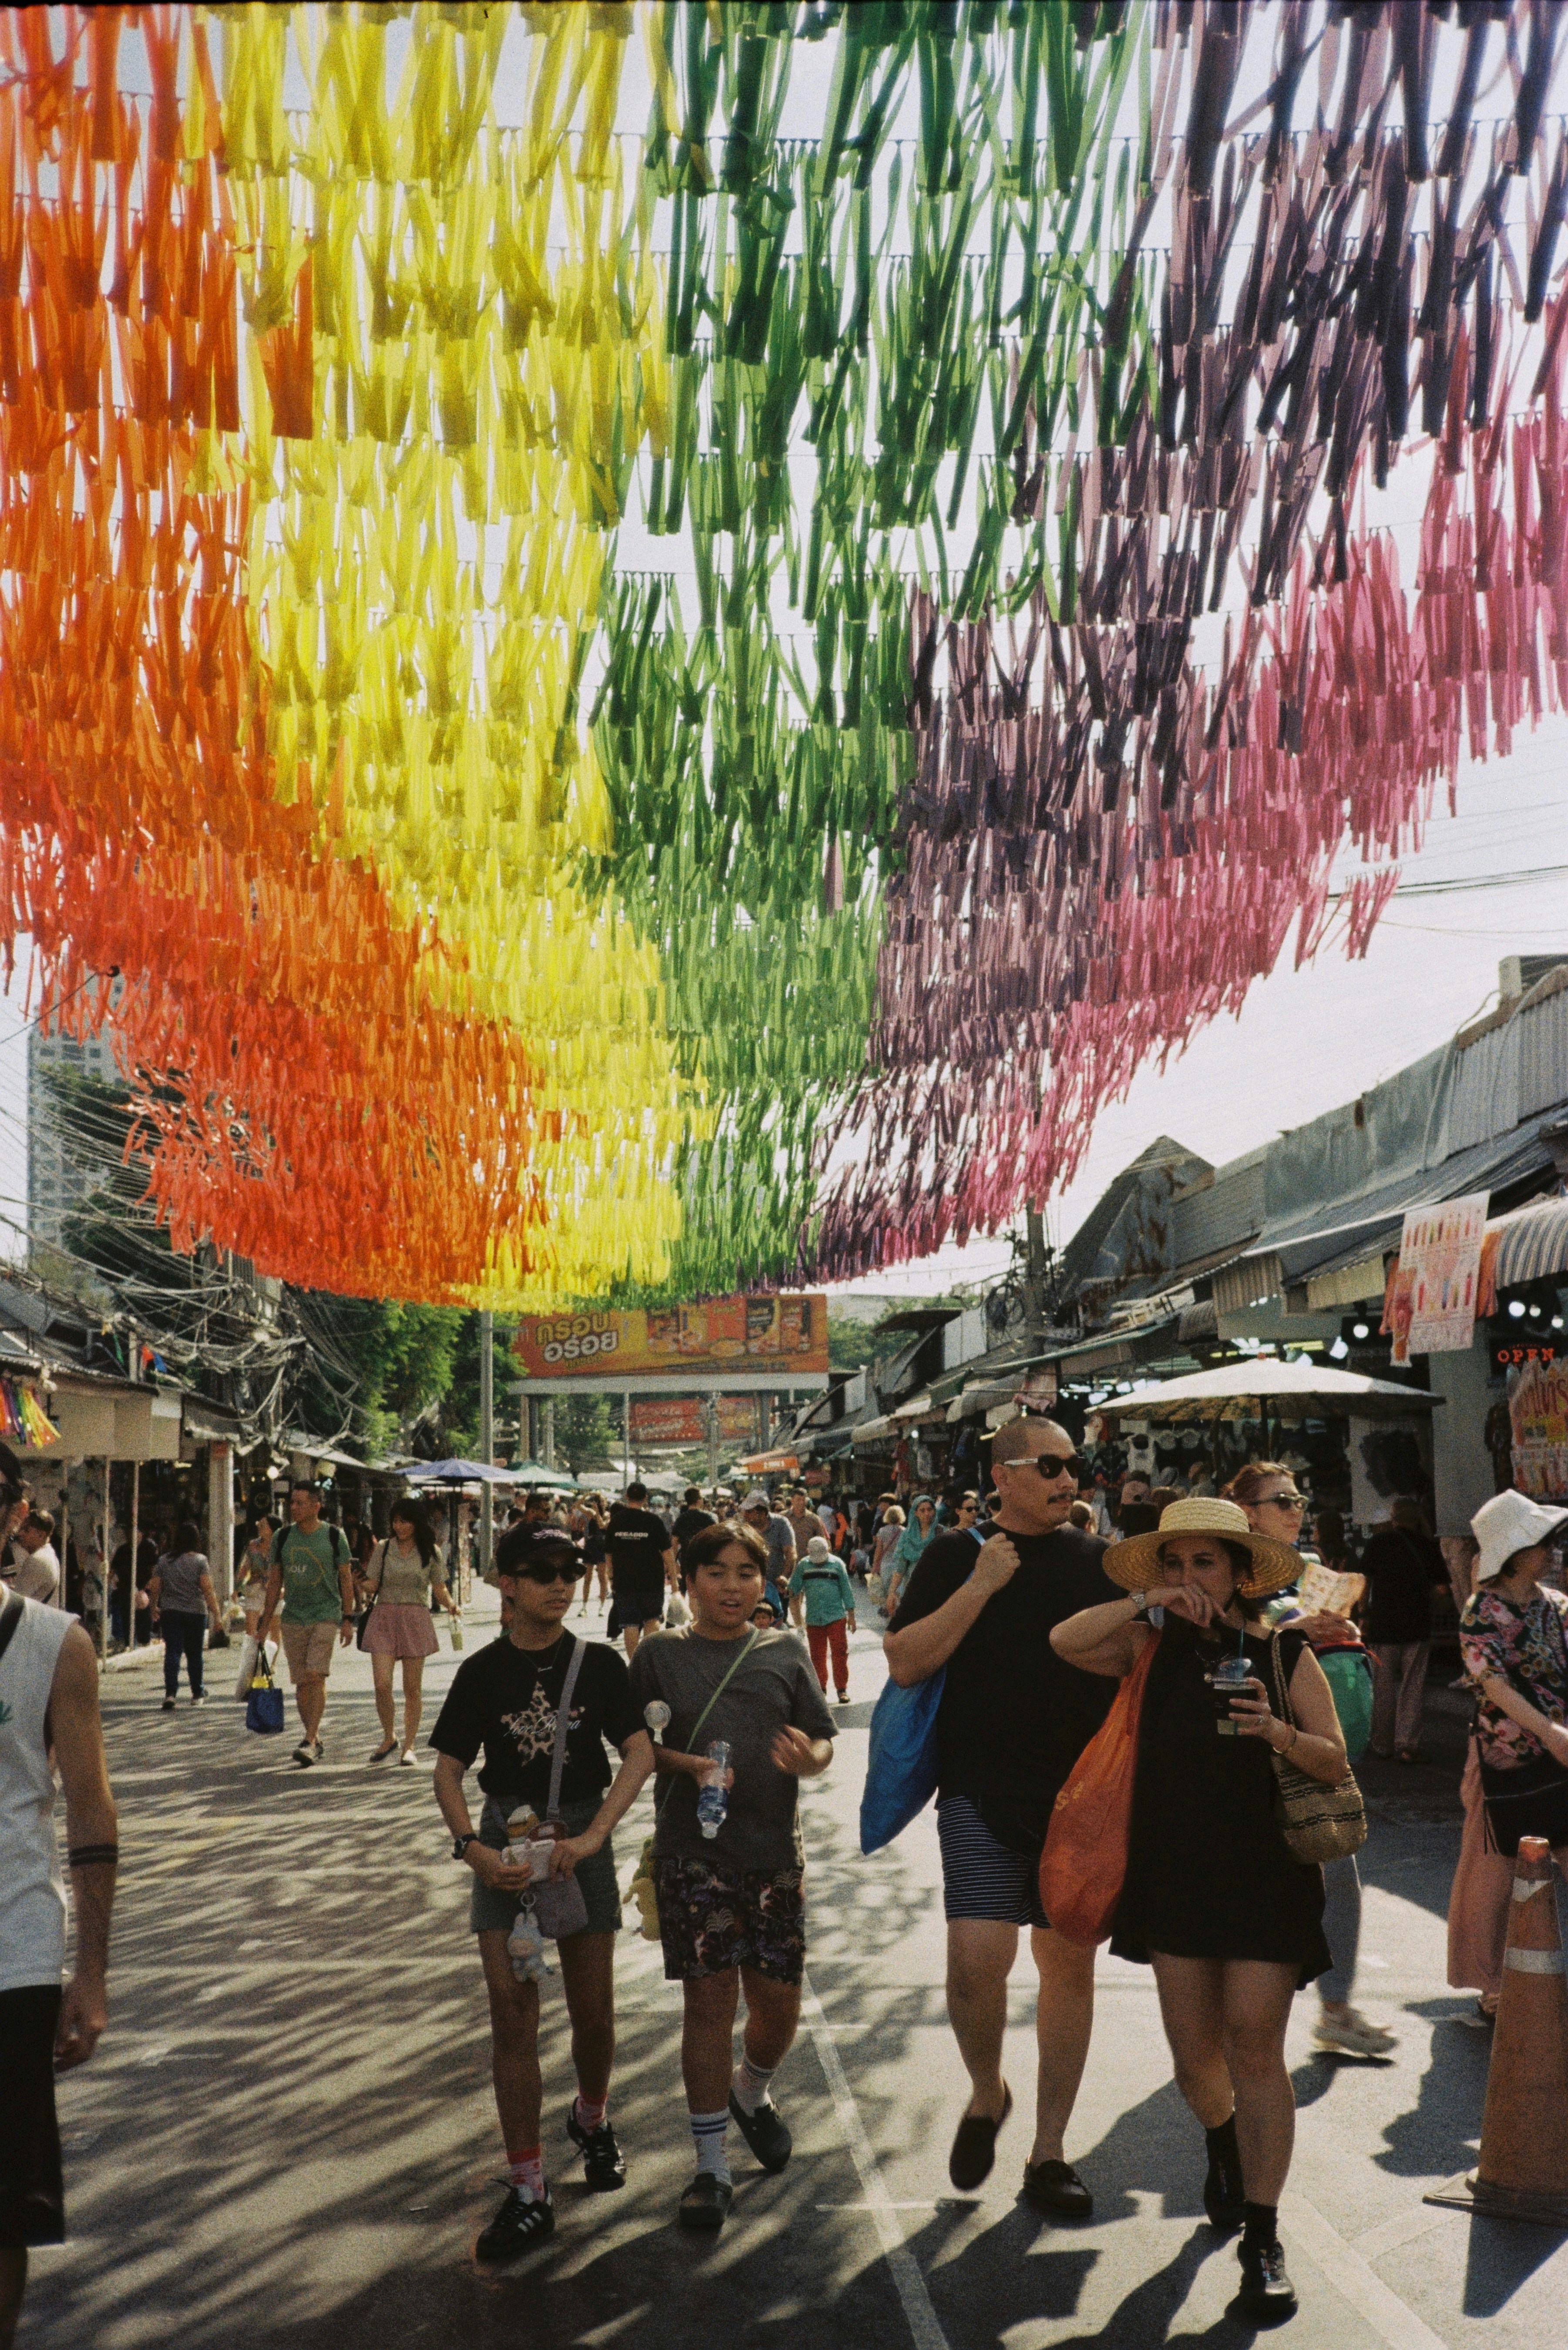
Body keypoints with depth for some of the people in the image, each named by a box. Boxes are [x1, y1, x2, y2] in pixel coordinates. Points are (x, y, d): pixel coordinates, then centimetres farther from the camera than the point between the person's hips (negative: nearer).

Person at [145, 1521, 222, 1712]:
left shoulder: (164, 1560, 4)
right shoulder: (199, 1560, -5)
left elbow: (154, 1588, 6)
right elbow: (208, 1590, -10)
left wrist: (155, 1607, 24)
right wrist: (217, 1616, -8)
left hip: (169, 1612, 1)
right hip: (196, 1612, -1)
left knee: (172, 1652, -3)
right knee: (194, 1654, 10)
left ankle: (170, 1693, -19)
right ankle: (197, 1695, 19)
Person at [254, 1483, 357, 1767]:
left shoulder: (334, 1537, -1)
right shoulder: (282, 1539, 7)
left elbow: (346, 1580, 2)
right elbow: (275, 1583, 12)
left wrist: (348, 1620, -4)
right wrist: (265, 1623, 10)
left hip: (326, 1616, -3)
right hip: (293, 1618, 3)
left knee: (316, 1676, -15)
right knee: (301, 1682, 4)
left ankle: (310, 1742, -17)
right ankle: (315, 1739, 16)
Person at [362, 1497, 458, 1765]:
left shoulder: (430, 1553, 4)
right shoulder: (383, 1550, 6)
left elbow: (440, 1589, 7)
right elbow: (372, 1586, 5)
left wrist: (450, 1604, -13)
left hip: (416, 1620, 0)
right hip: (384, 1618, 0)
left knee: (413, 1688, 2)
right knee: (382, 1685, -8)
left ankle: (409, 1745, 14)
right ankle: (389, 1736, 15)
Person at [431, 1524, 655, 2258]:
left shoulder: (599, 1664, -1)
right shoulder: (483, 1672, -1)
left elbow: (640, 1752, -7)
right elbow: (448, 1771, 2)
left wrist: (594, 1836, -18)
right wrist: (473, 1847, -14)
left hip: (582, 1842, 0)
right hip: (507, 1845, 0)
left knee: (593, 2011, 10)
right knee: (512, 2016, -4)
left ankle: (591, 2119, 41)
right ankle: (528, 2192, 2)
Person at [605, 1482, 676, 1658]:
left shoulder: (616, 1521, 2)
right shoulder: (654, 1521, -6)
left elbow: (609, 1553, 8)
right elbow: (667, 1553, -6)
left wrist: (612, 1577, 19)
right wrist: (673, 1579, 0)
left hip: (624, 1582, 1)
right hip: (652, 1581, -1)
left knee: (630, 1623, 5)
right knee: (653, 1618, 15)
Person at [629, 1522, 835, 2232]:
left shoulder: (786, 1653, 9)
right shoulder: (660, 1655, 5)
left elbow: (824, 1740, 8)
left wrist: (809, 1758, -14)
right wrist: (688, 1765, -12)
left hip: (775, 1851, 2)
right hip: (693, 1850, -2)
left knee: (778, 1998, 5)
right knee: (709, 1999, -2)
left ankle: (752, 2092, 39)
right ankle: (711, 2165, 10)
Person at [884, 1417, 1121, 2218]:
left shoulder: (1096, 1560, 11)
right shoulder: (956, 1557, 1)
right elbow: (904, 1662, -7)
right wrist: (980, 1587, -15)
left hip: (1081, 1792, 4)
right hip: (985, 1790, -3)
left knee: (1070, 1964, 6)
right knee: (979, 1954, -16)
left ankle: (1048, 2152, 18)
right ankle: (986, 2094, 14)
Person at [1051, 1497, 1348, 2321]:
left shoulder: (1285, 1652, -2)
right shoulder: (1157, 1650, 5)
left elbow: (1336, 1763, -1)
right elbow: (1064, 1642, -7)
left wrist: (1280, 1733, -21)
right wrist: (1146, 1602, -15)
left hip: (1265, 1873, -3)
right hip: (1175, 1871, 3)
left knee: (1254, 2045, -6)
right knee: (1194, 2049, 7)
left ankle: (1262, 2244, 4)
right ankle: (1223, 2142, 42)